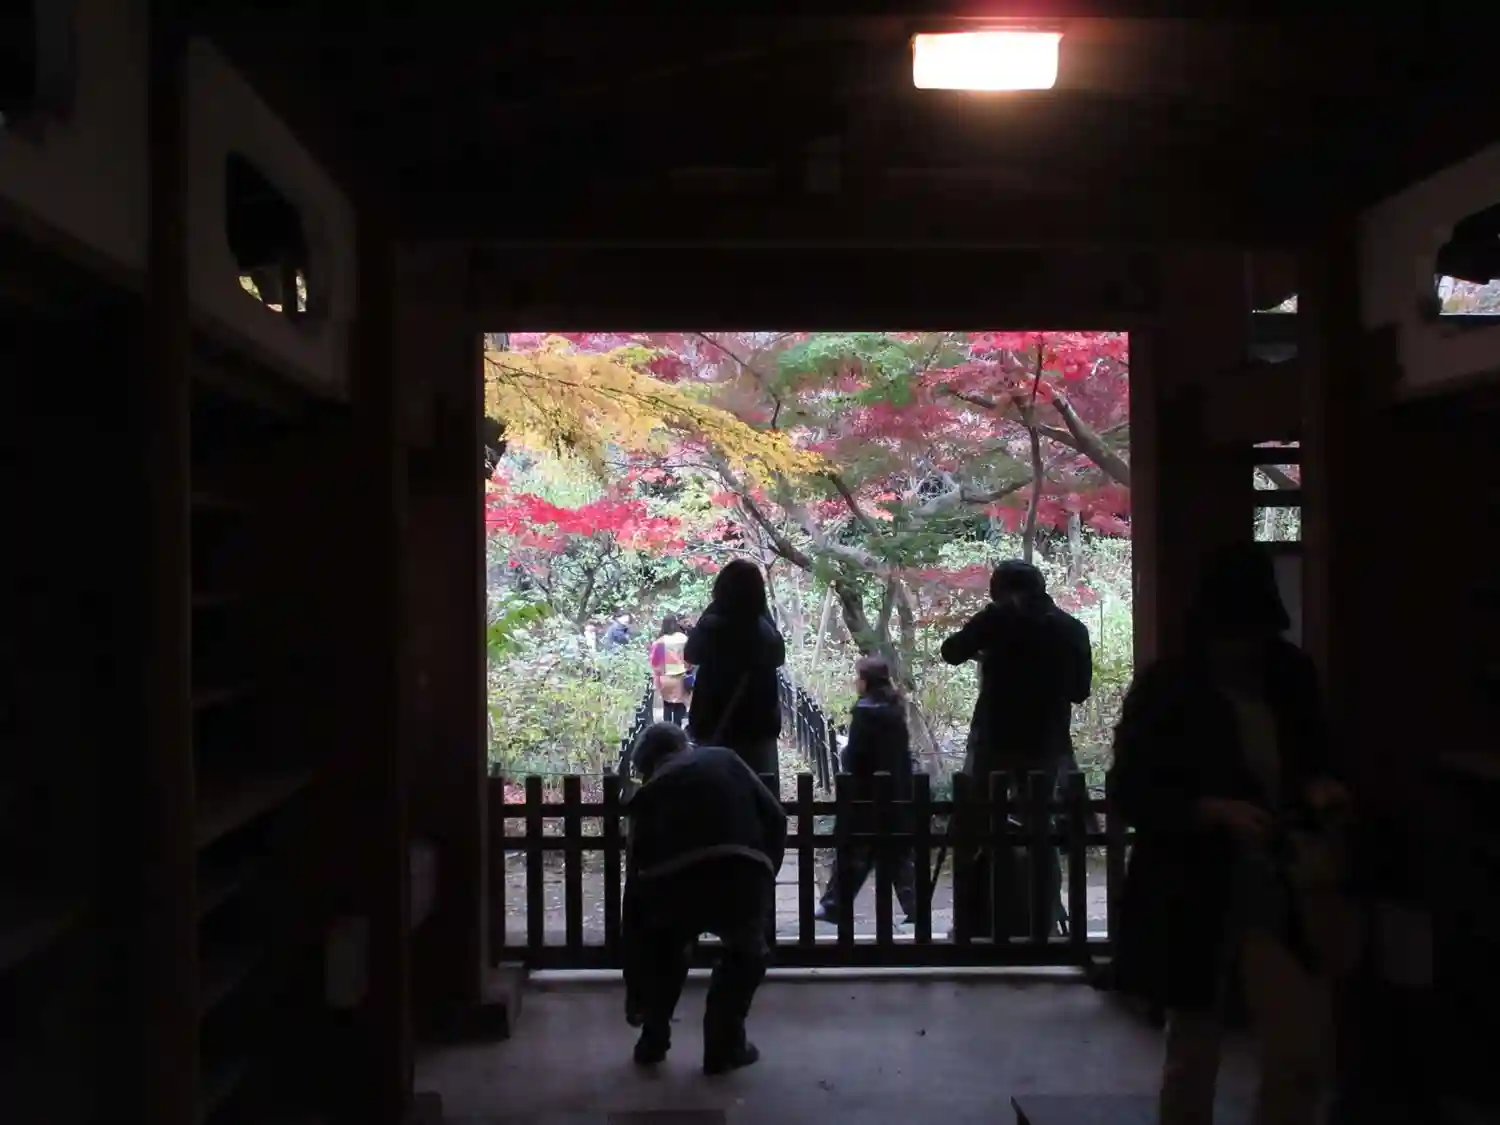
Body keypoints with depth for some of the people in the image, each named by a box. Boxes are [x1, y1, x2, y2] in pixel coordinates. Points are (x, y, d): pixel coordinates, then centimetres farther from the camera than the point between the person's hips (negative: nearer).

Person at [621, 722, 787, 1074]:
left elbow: (636, 881, 28)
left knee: (663, 952, 35)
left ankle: (653, 1041, 34)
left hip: (672, 887, 1)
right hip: (741, 876, -1)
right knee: (746, 953, 32)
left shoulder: (651, 792, 27)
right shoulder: (724, 759, 26)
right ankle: (725, 1046, 29)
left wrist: (634, 990, 35)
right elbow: (775, 819, 14)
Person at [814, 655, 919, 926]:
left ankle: (835, 906, 11)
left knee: (854, 851, 3)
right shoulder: (894, 707, 9)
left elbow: (855, 753, -15)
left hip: (869, 790, -6)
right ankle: (914, 906, 6)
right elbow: (901, 751, 12)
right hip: (897, 789, 6)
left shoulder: (865, 709, -13)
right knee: (901, 850, 8)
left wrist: (844, 755, 4)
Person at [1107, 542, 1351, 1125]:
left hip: (1281, 890, 4)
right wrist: (1214, 811, -24)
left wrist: (1319, 785, -6)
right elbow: (1127, 793, -11)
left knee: (1306, 1050, 2)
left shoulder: (1291, 675, 1)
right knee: (1193, 1054, 11)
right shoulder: (1164, 689, -11)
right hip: (1192, 896, -4)